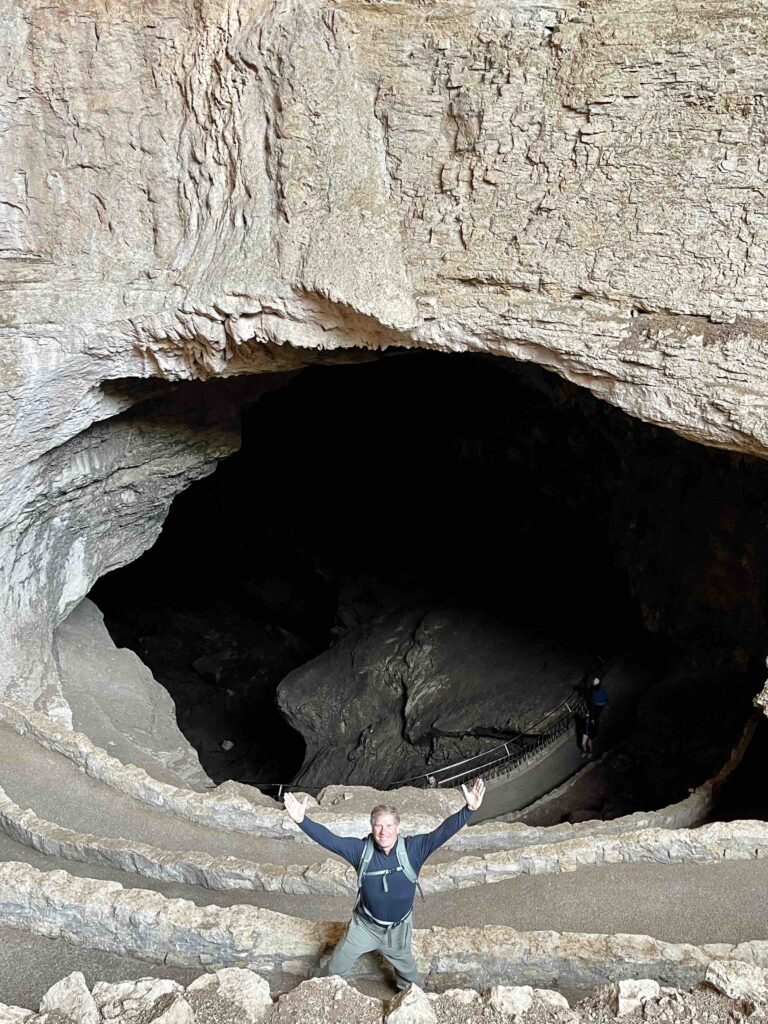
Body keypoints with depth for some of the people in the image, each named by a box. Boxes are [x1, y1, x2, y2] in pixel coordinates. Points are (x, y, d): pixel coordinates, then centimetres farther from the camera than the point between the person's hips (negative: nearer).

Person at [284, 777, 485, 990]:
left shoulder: (413, 848, -22)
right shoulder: (361, 849, -21)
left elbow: (443, 832, -31)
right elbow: (328, 839, -26)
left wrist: (469, 809, -45)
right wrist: (302, 820, -41)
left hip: (399, 928, 0)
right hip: (365, 925, 0)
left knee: (406, 968, 26)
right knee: (337, 967, 15)